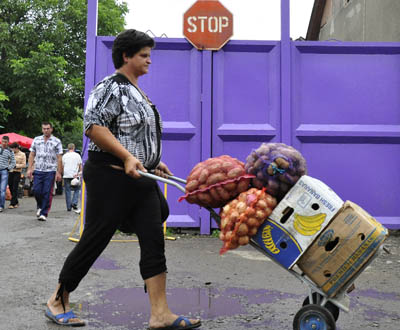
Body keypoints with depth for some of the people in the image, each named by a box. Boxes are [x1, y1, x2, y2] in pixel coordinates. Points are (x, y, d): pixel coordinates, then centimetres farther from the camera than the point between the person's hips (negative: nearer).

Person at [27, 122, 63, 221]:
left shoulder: (56, 141, 2)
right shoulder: (36, 140, 10)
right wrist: (29, 169, 4)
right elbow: (32, 155, 12)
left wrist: (58, 172, -5)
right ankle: (39, 207, 27)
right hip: (38, 170, 3)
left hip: (50, 171, -2)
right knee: (36, 191, -1)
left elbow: (59, 158, 0)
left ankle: (44, 213, 4)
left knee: (47, 193, -3)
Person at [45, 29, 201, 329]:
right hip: (111, 178, -9)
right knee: (94, 240, 1)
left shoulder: (138, 92, 20)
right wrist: (127, 157, -27)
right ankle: (58, 301, 23)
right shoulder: (110, 87, -9)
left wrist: (153, 161, 20)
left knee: (154, 240, 1)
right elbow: (93, 126, -21)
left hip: (141, 180, 9)